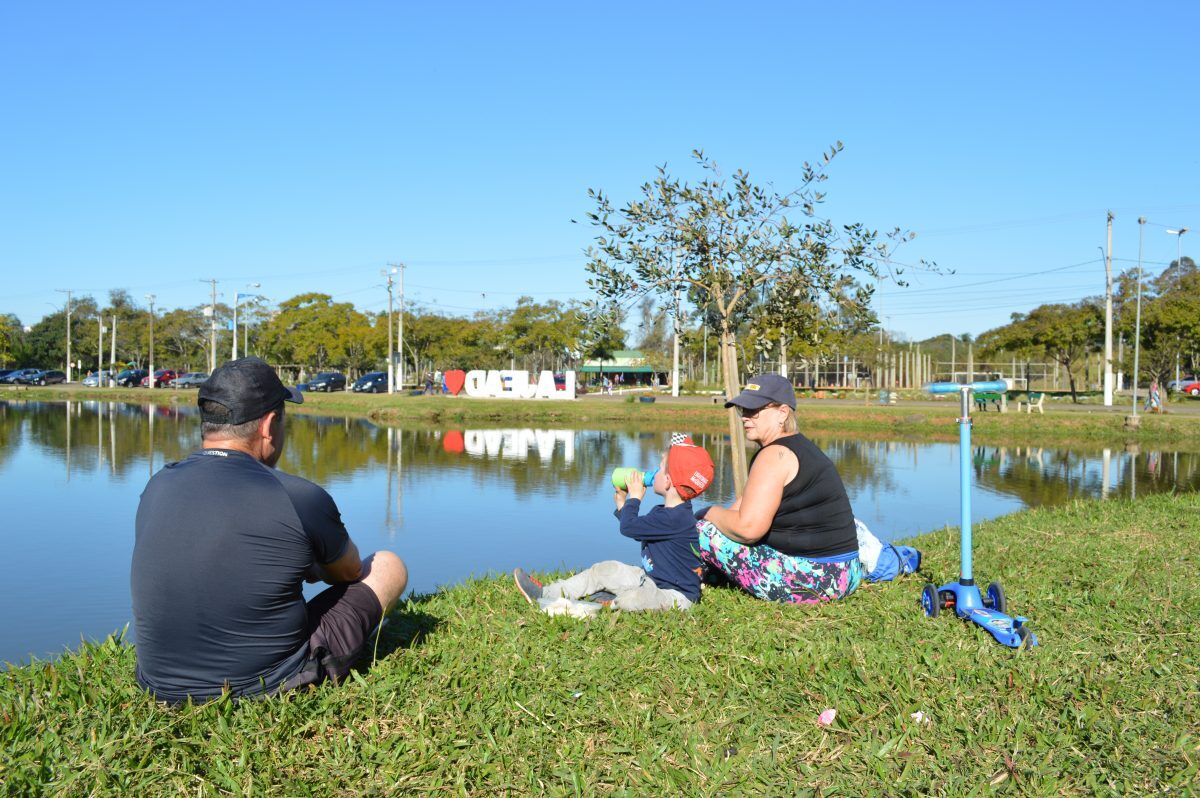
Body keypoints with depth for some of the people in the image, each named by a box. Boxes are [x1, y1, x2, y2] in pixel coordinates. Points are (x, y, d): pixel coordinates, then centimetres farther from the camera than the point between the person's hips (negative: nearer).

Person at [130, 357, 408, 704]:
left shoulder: (156, 487, -1)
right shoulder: (300, 498, -17)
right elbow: (350, 572, 5)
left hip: (163, 687, 6)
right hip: (270, 687, -6)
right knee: (389, 566, 12)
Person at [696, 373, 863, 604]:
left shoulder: (774, 454, -16)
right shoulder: (801, 447, 16)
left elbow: (748, 527, -23)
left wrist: (711, 513, -5)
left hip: (813, 580, -11)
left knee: (701, 531, -11)